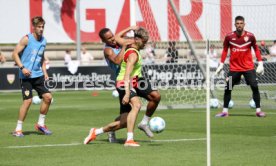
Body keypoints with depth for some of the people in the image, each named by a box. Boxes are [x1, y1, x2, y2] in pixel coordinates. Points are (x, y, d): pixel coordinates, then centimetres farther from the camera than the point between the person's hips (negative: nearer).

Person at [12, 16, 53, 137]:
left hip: (38, 75, 6)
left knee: (47, 97, -1)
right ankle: (18, 129, -3)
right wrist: (22, 67, -19)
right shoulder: (27, 39, -9)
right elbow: (15, 54, -9)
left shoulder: (43, 41, 10)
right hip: (26, 76, -6)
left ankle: (41, 124, 16)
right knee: (28, 100, -13)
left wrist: (44, 72, 13)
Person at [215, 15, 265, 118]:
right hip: (234, 68, 1)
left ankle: (258, 110, 2)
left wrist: (260, 64, 1)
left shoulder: (250, 36, -5)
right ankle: (225, 111, 12)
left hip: (248, 67, -1)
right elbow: (225, 50, 7)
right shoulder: (229, 37, -5)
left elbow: (256, 49, 6)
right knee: (228, 89, 0)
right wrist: (221, 65, 4)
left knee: (255, 87, -7)